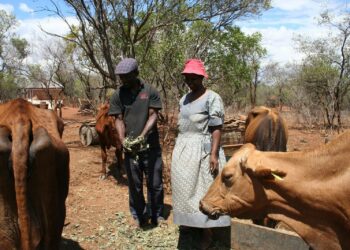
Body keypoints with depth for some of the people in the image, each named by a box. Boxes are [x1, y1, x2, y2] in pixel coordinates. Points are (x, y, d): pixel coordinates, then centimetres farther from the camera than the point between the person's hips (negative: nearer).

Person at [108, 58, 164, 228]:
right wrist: (123, 140, -18)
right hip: (130, 148, 1)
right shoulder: (118, 95, 2)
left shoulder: (150, 91, -3)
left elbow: (153, 115, -8)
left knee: (155, 183, 9)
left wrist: (142, 136, -23)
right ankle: (139, 216, 30)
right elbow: (119, 119, -1)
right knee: (134, 184, 12)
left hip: (151, 146, -1)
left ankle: (156, 215, 28)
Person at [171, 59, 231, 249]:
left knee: (203, 188, 1)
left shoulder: (212, 98, -11)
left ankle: (207, 231, 13)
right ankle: (190, 221, 33)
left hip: (202, 149, -7)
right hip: (183, 148, 7)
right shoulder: (184, 98, 10)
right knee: (185, 186, 15)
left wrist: (213, 154, -21)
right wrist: (179, 147, 15)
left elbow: (216, 128, -15)